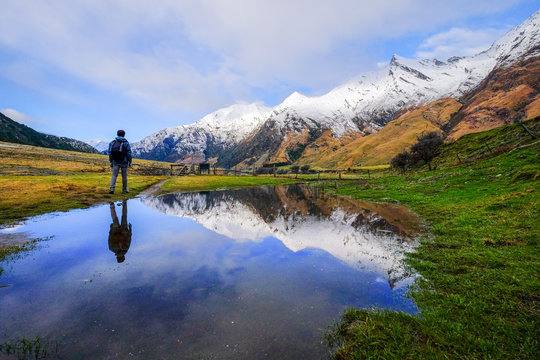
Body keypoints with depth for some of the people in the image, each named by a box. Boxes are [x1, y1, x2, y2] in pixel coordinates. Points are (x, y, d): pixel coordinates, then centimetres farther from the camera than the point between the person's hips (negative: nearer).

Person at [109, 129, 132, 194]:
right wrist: (130, 162, -1)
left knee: (114, 175, 6)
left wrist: (111, 162, 11)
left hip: (116, 162, 2)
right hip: (124, 162, -2)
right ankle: (124, 190, 18)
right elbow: (129, 154, -10)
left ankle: (112, 189, -9)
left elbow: (110, 153, 3)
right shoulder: (126, 143, -8)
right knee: (124, 176, 10)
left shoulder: (112, 143, 2)